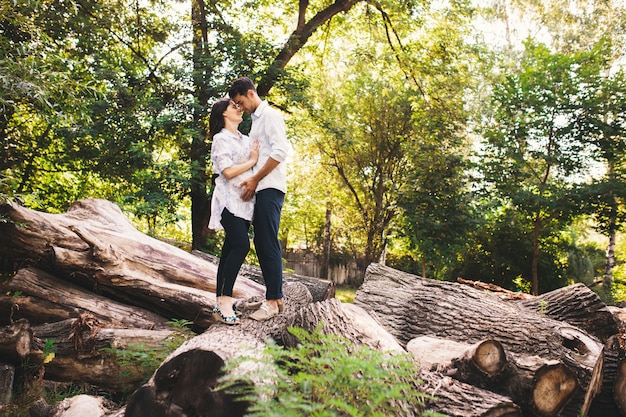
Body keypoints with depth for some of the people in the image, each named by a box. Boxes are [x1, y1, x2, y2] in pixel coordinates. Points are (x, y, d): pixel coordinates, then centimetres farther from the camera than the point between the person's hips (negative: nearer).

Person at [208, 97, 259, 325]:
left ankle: (221, 302, 6)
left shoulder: (246, 140, 20)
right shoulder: (221, 139, -2)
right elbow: (228, 171, -13)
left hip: (245, 201, 7)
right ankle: (225, 301, -19)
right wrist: (252, 161, -6)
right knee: (241, 245, -21)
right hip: (229, 199, -7)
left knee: (230, 249, 4)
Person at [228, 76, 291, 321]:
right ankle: (276, 296, 15)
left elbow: (280, 151, -17)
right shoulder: (256, 120, 23)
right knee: (262, 243, 9)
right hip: (260, 189, 10)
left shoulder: (270, 115, -5)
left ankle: (273, 300, -5)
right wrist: (252, 182, 13)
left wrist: (255, 179, -16)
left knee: (268, 243, -10)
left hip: (270, 188, -10)